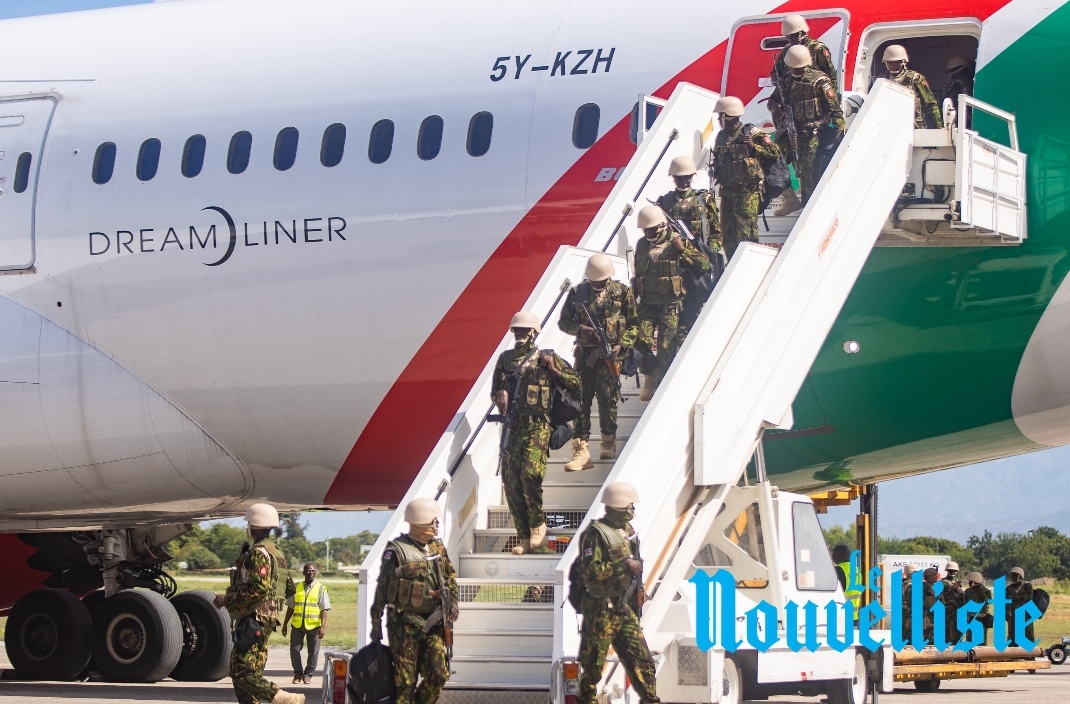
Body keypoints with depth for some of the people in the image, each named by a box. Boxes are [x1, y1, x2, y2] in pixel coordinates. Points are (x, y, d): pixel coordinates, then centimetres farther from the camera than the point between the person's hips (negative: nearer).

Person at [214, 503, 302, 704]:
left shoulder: (259, 553, -14)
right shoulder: (275, 553, 18)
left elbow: (259, 589, -24)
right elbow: (289, 588, 22)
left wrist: (227, 599, -18)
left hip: (254, 619, -10)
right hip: (267, 618, 10)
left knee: (242, 672, -15)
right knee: (239, 671, 12)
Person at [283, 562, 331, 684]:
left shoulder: (321, 589, 1)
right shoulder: (296, 588, 8)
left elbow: (324, 609, -3)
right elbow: (290, 607, 13)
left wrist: (323, 626, -13)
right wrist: (285, 624, 11)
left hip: (314, 625, -2)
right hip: (297, 625, 2)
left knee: (313, 652, 4)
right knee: (294, 649, -2)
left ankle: (308, 674, 18)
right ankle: (298, 673, 15)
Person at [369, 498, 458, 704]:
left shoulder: (438, 548, 10)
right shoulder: (396, 551, -10)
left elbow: (451, 578, 20)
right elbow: (382, 589, -7)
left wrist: (453, 602, 1)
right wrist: (376, 624, -6)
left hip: (433, 621, 6)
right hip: (405, 623, -6)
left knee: (439, 674, -1)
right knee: (405, 681, -2)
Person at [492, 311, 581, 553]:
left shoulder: (547, 357, 6)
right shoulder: (505, 358, 17)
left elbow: (576, 383, 6)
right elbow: (495, 390, 19)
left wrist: (553, 369, -6)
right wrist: (500, 394, -4)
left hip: (537, 426, -4)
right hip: (511, 426, 4)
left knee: (530, 474, -21)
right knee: (510, 481, -2)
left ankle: (538, 526, -1)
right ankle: (524, 538, 3)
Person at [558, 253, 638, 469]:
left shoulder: (622, 292, 4)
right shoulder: (577, 293, 7)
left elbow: (634, 324, 6)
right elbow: (563, 321, 12)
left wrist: (622, 345, -9)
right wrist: (579, 328, -7)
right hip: (584, 352, 2)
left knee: (607, 398, -4)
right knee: (580, 399, -5)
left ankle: (609, 443, 14)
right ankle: (581, 450, -5)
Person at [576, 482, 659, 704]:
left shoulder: (628, 532, 14)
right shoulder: (596, 534, -14)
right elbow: (591, 571, -23)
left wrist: (639, 592, 20)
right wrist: (623, 565, -24)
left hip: (624, 608, 8)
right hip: (601, 610, -8)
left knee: (641, 659, 6)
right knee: (593, 663, -1)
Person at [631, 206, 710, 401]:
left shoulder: (677, 243, -6)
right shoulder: (642, 245, 7)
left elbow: (704, 264, -12)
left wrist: (683, 249, -23)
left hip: (670, 307, -4)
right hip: (647, 306, 4)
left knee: (666, 348, -2)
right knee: (642, 341, -9)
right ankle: (650, 379, 11)